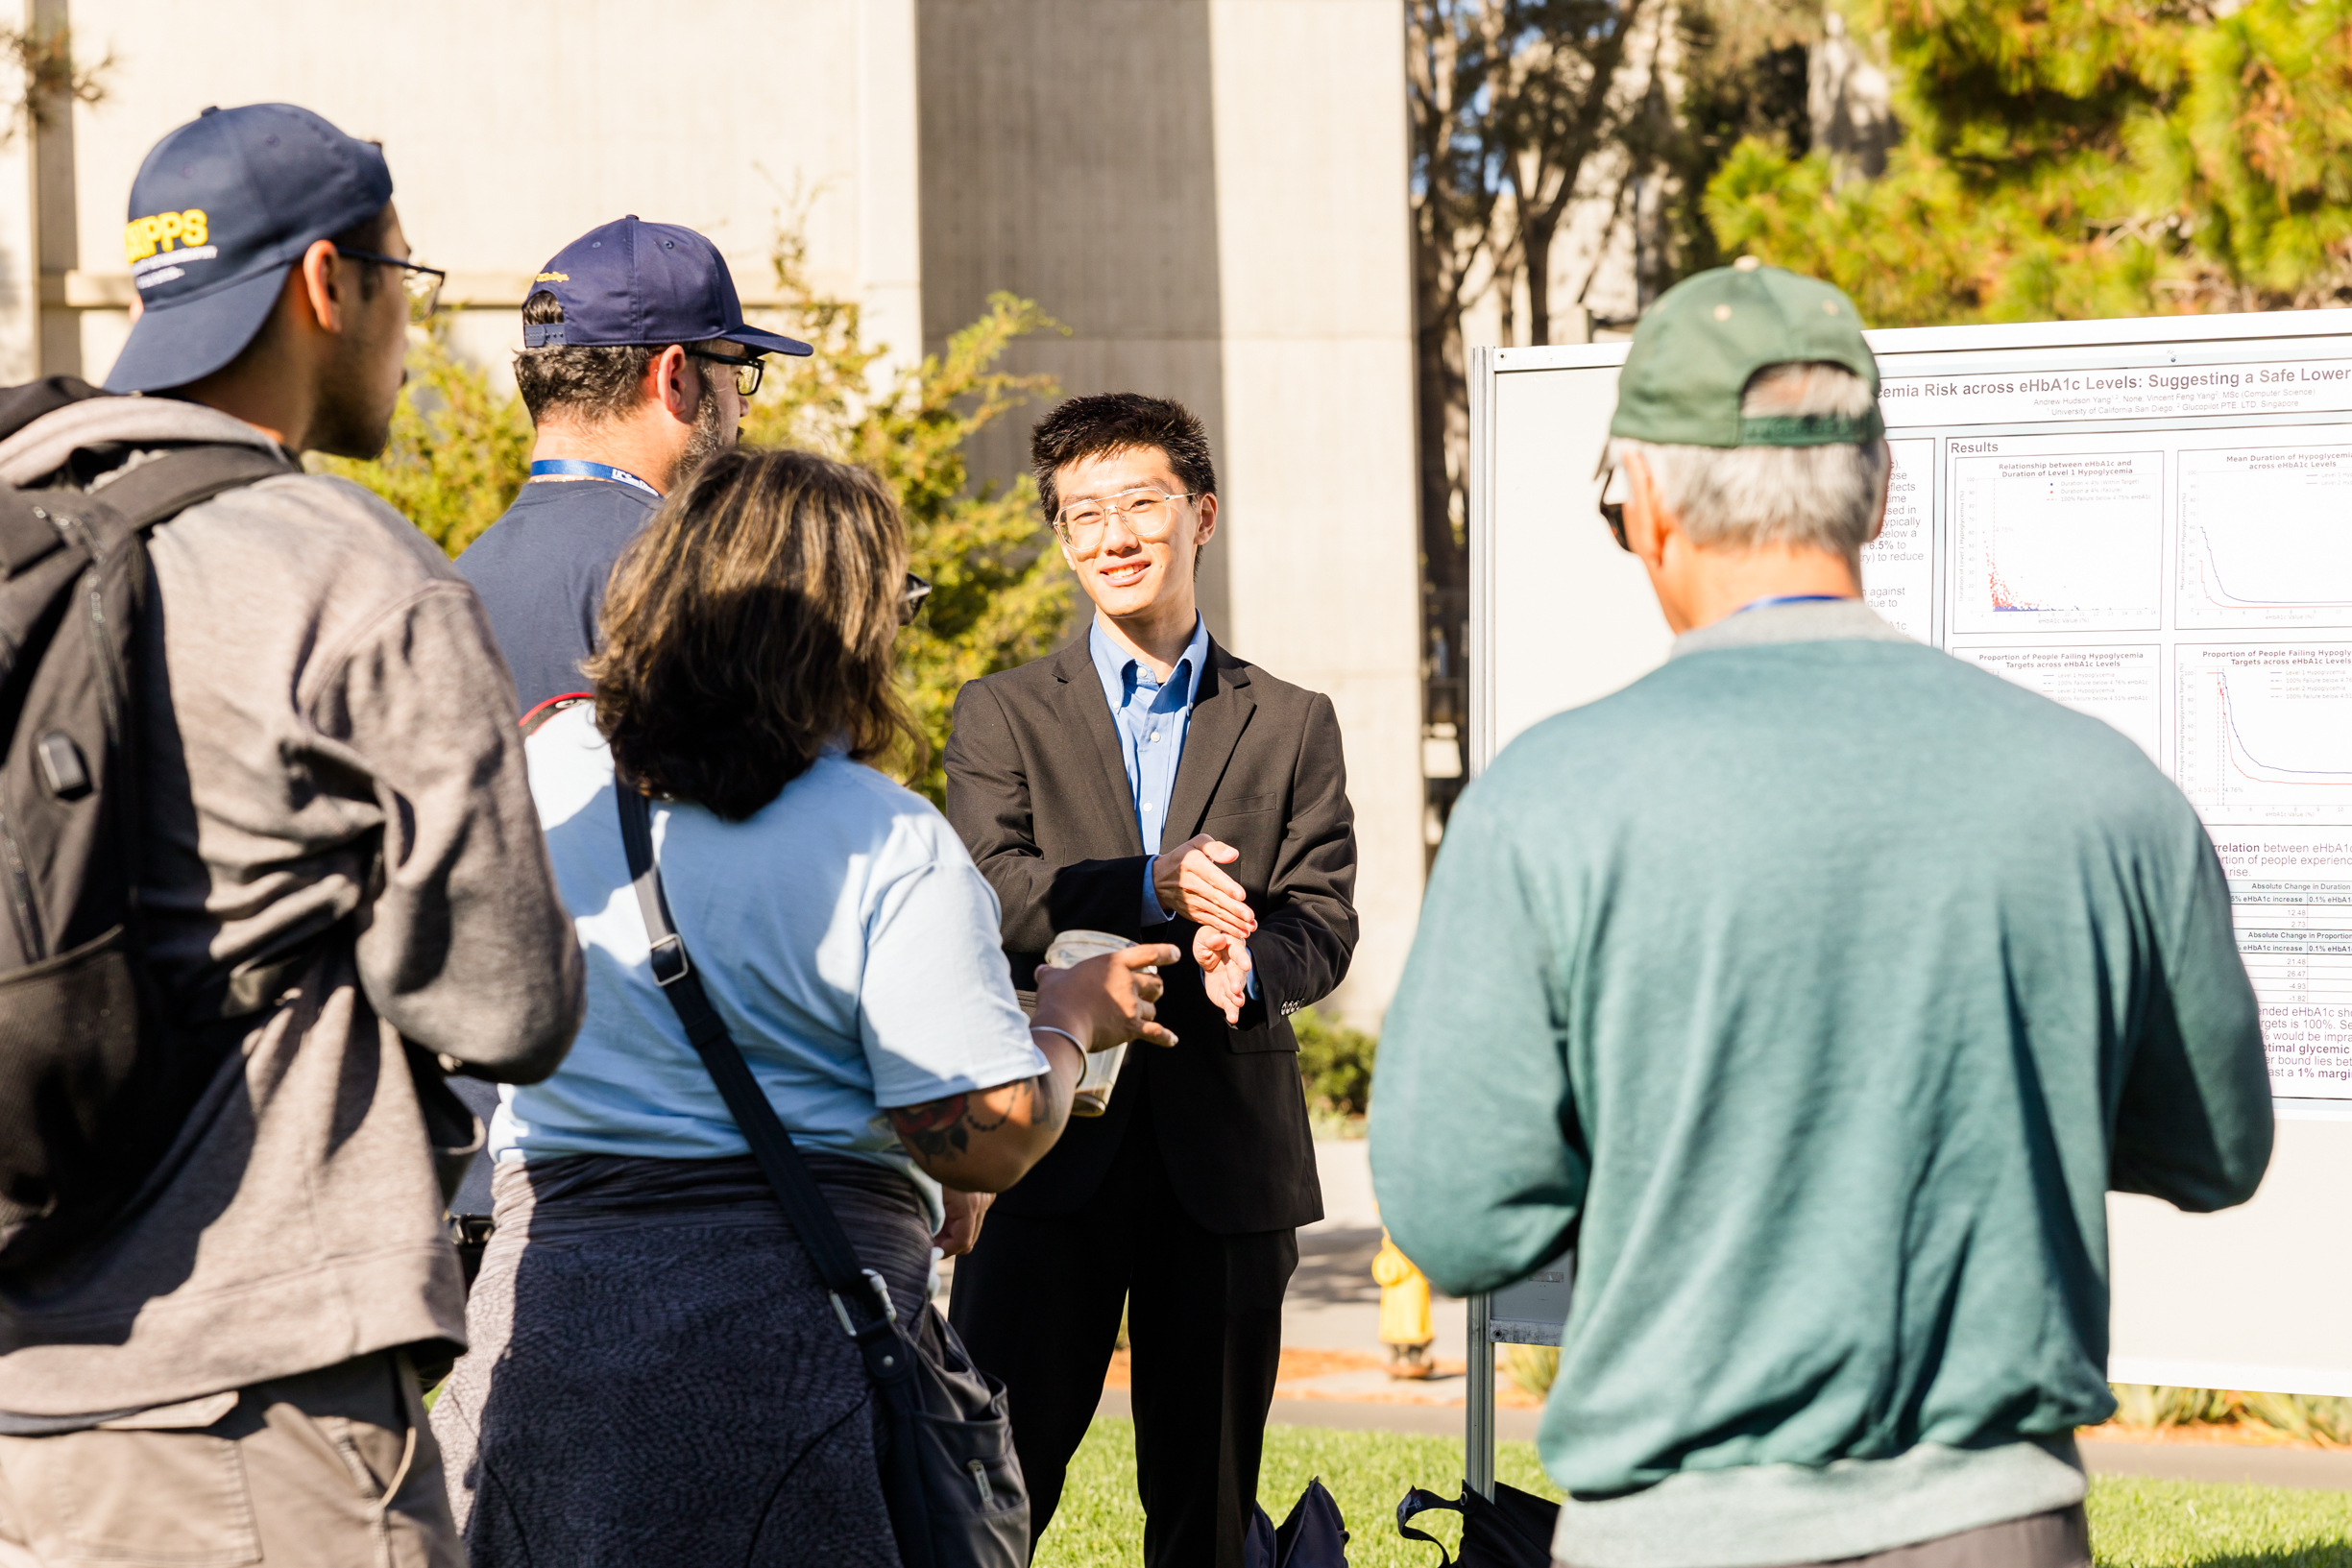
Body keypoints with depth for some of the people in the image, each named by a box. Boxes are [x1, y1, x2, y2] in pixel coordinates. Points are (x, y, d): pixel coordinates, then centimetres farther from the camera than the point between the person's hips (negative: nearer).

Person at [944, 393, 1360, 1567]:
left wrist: (1246, 965, -21)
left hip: (1226, 1157, 1)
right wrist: (1152, 889, -22)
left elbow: (1323, 929, 2)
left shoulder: (1290, 726, 12)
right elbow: (988, 896, -7)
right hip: (1050, 1151, -1)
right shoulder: (1003, 717, 9)